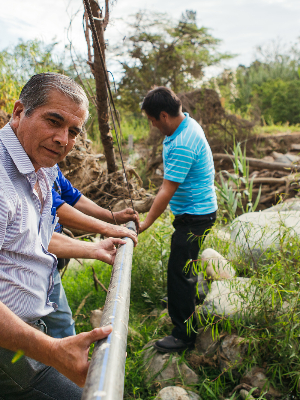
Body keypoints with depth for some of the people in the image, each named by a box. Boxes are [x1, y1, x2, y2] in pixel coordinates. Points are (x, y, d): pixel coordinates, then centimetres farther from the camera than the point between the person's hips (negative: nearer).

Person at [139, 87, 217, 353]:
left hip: (194, 216, -11)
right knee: (184, 269, 24)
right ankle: (189, 317, 44)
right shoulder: (187, 124, 4)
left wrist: (146, 223, -15)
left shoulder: (182, 146, -29)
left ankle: (184, 335, 11)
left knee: (179, 272, -3)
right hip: (197, 210, 11)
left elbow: (167, 192, -25)